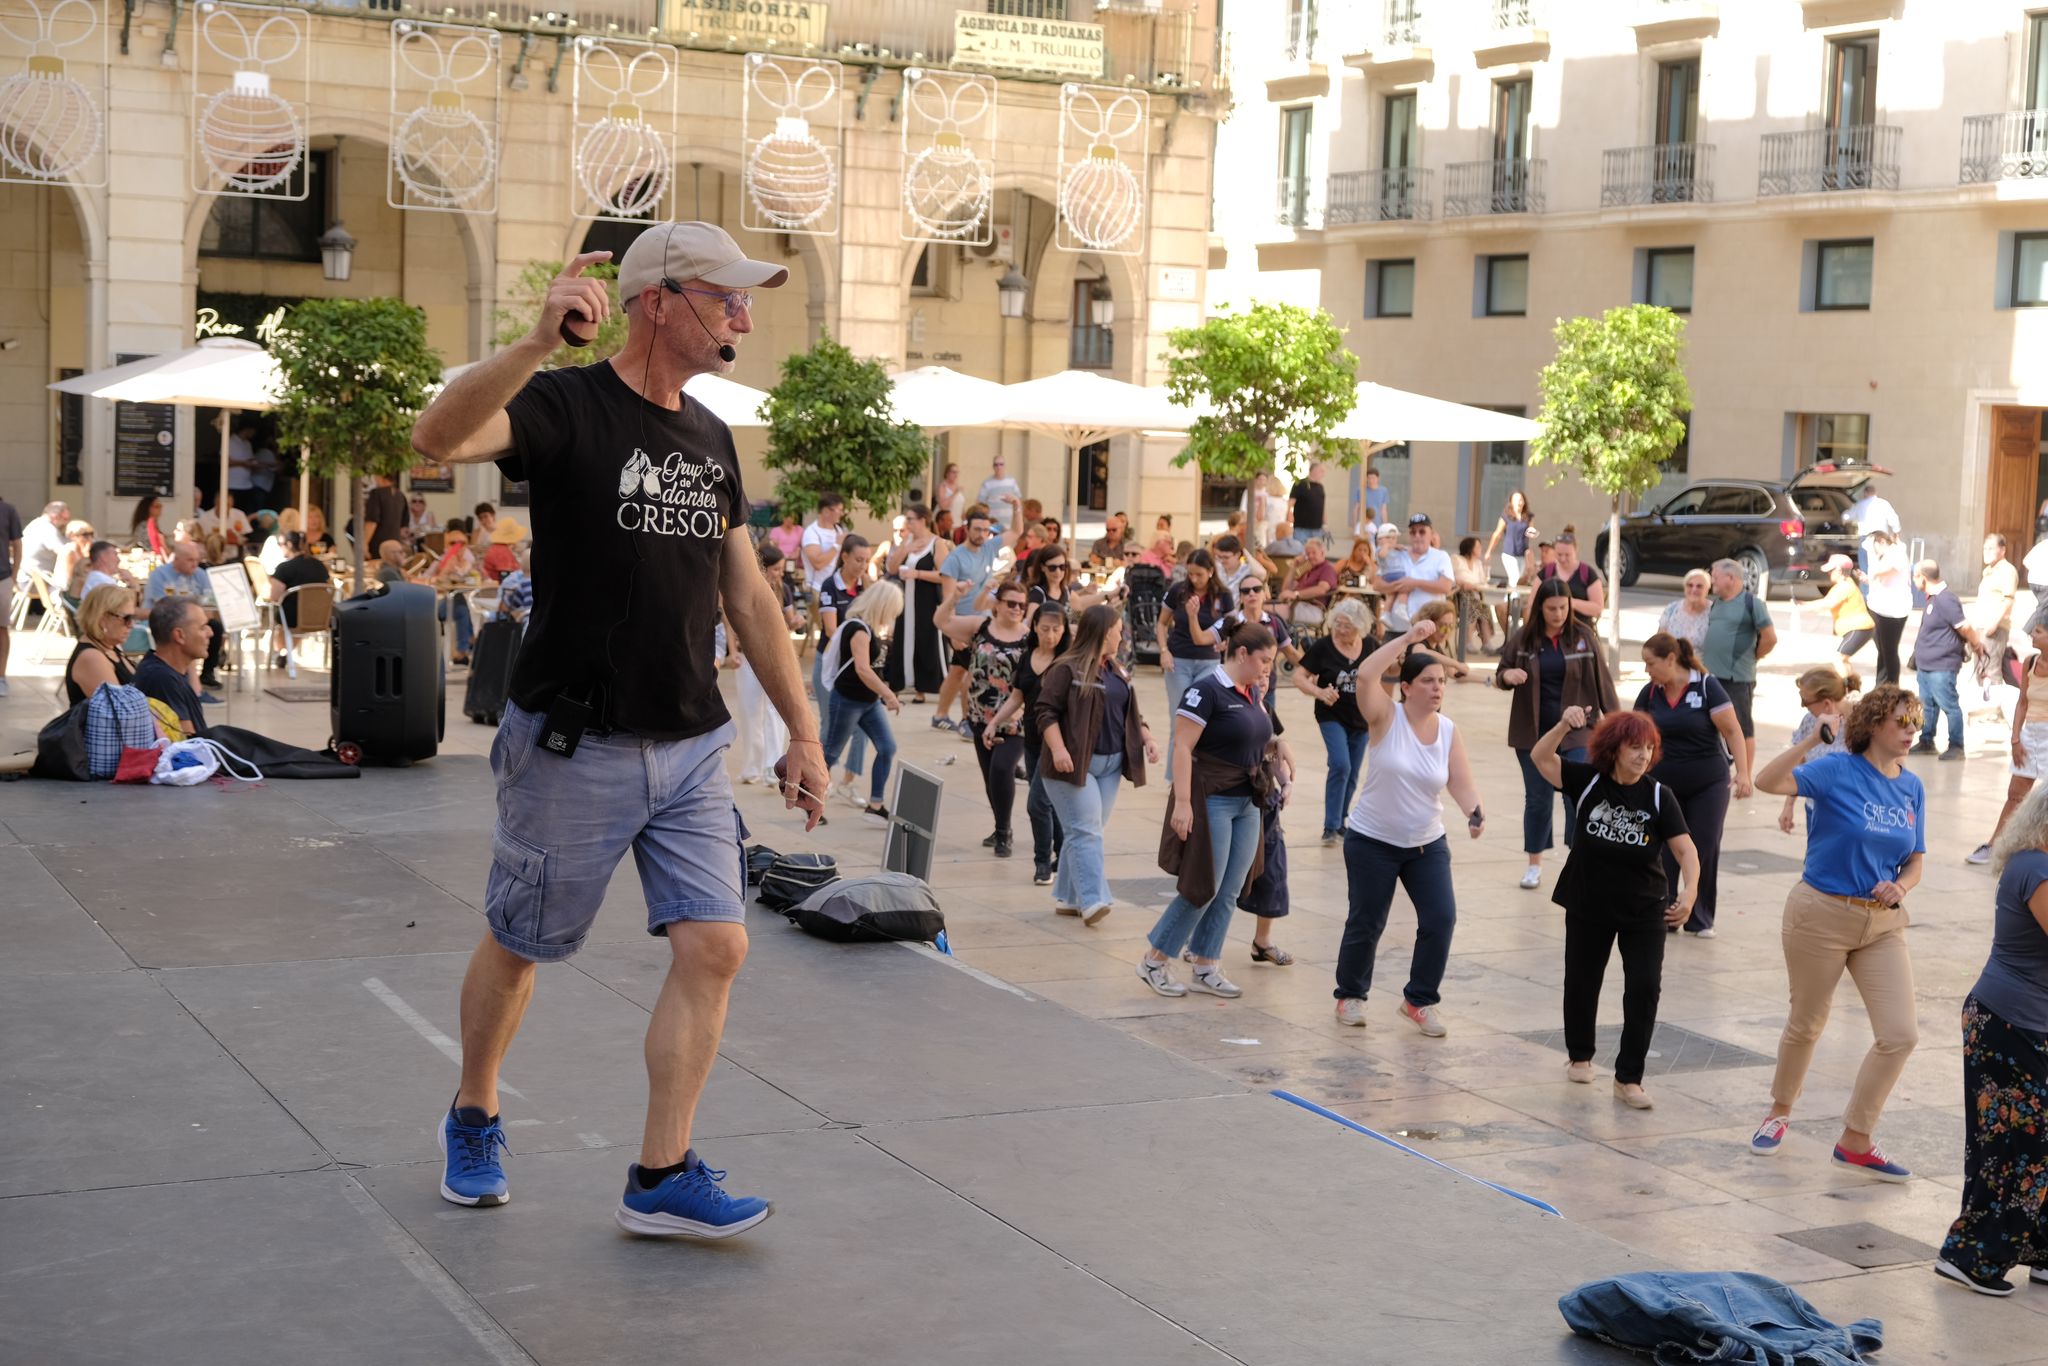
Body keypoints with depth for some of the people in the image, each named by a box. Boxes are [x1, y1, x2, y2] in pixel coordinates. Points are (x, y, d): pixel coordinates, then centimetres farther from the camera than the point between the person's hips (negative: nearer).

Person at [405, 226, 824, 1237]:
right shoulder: (565, 407, -12)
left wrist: (802, 732, 13)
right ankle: (473, 1118, 36)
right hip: (574, 740, -6)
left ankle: (660, 1179, 4)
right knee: (518, 946, 11)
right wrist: (538, 343, -47)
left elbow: (750, 597, 15)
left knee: (715, 946, -4)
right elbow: (438, 438, -33)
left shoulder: (711, 440, 10)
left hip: (691, 746, 6)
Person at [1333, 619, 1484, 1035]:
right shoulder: (1386, 717, -13)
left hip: (1427, 844, 4)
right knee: (1366, 923, 4)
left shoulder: (1449, 731, -2)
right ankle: (1350, 995, 27)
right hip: (1372, 841, -3)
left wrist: (1473, 813, -27)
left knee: (1441, 919, -7)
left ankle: (1420, 1000, 10)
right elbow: (1365, 675, -29)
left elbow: (1461, 782, -6)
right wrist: (1408, 638, -31)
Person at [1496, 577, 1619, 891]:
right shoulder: (1524, 638, 1)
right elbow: (1500, 674, 10)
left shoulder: (1583, 636, -1)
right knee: (1537, 798, 7)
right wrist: (1507, 675, -14)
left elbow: (1601, 679, 3)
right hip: (1533, 732, 1)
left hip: (1576, 729, -1)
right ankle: (1534, 864, 20)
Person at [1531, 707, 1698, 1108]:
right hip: (1588, 905, 1)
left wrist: (1689, 890, -30)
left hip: (1644, 910, -1)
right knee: (1581, 981, 14)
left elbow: (1685, 849, -13)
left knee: (1644, 987, -9)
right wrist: (1564, 726, -32)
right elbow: (1540, 758, -15)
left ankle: (1628, 1078, 1)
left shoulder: (1658, 796, -10)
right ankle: (1579, 1056, 39)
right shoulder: (1587, 781, -8)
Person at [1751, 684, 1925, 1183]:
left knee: (1901, 1035, -4)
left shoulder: (1912, 788, 4)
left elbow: (1916, 862, 10)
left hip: (1883, 924, 5)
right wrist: (1814, 739, -35)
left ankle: (1855, 1142, 10)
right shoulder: (1838, 771, -13)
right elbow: (1767, 782, -27)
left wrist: (1900, 887, -11)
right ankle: (1780, 1112, 39)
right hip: (1821, 915, -5)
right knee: (1806, 1025, 13)